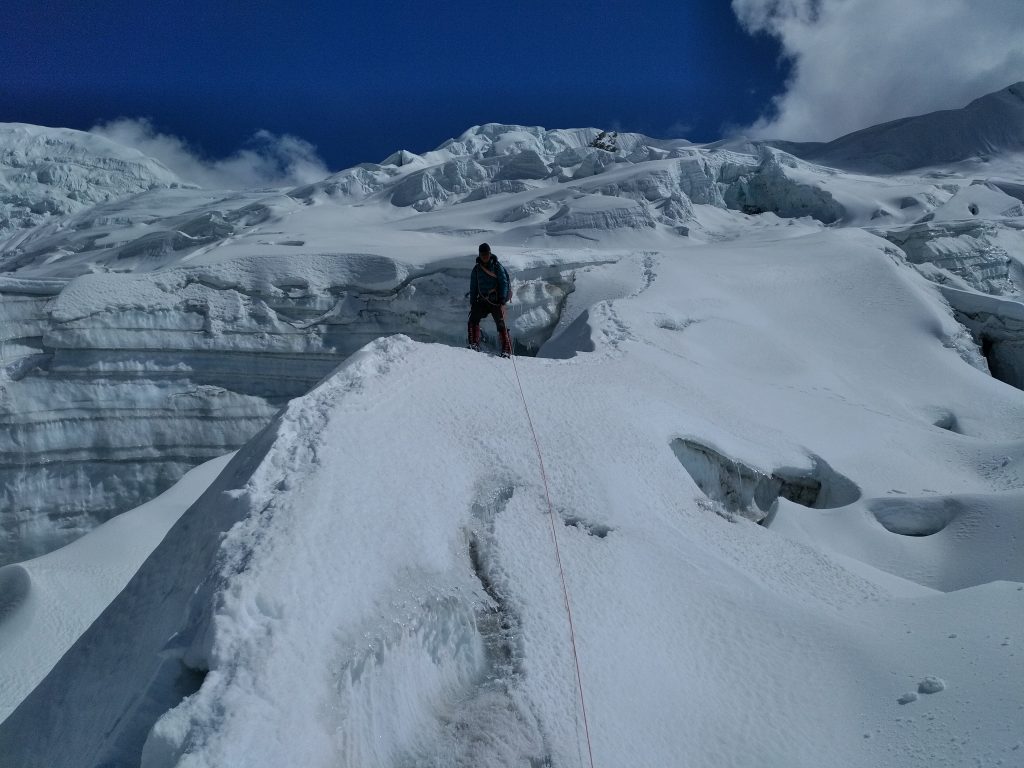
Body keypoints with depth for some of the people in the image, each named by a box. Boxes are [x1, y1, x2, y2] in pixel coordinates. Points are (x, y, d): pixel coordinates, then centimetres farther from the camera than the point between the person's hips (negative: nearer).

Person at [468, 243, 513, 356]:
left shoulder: (497, 266, -2)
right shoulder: (477, 268, 9)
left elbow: (504, 283, -5)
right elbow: (473, 287, 13)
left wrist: (502, 301, -14)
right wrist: (472, 303, 5)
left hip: (496, 301, -4)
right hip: (482, 300, 4)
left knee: (500, 324, -11)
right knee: (473, 319, -12)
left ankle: (507, 350, -9)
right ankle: (474, 344, -3)